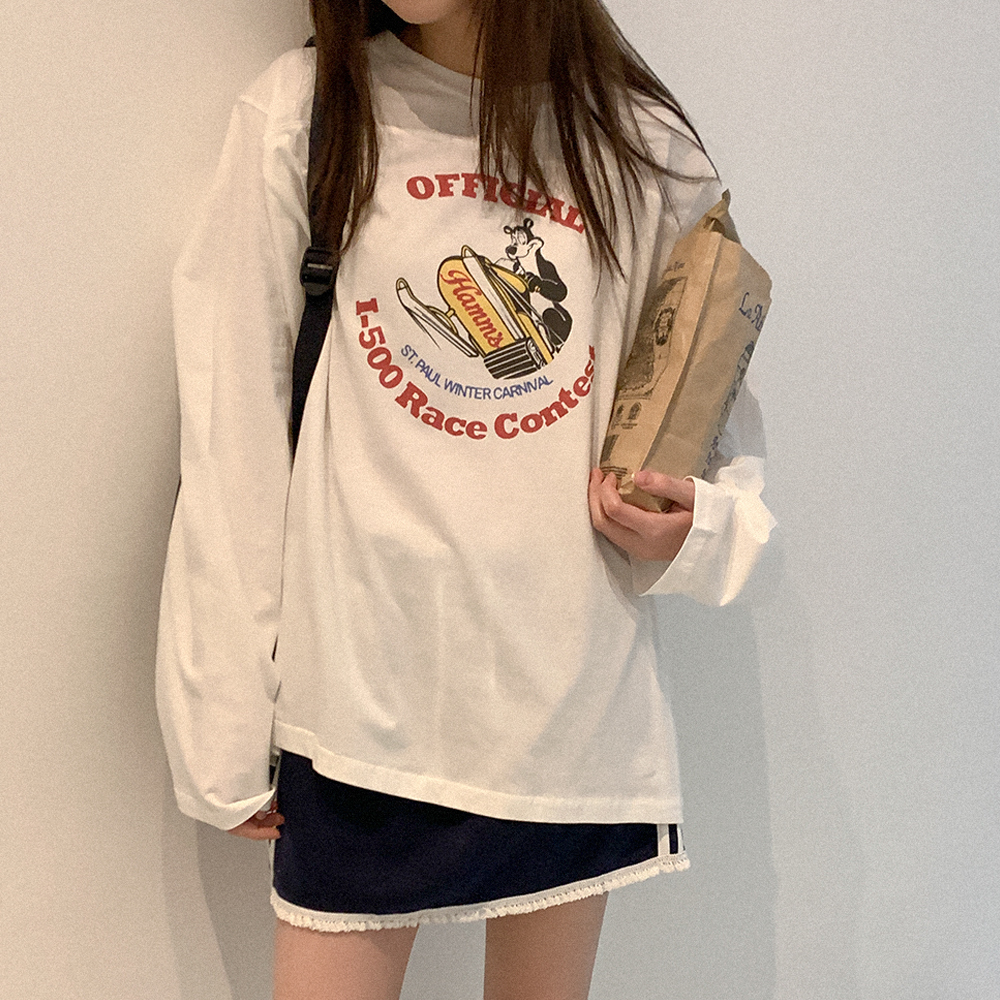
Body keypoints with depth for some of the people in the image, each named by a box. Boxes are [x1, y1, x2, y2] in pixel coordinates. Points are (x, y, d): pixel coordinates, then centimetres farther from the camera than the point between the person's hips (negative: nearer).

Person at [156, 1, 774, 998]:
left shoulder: (650, 149, 4)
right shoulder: (302, 111, -1)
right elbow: (231, 440, -2)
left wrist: (696, 529, -8)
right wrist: (221, 729, -2)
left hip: (577, 694, 2)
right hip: (362, 690, -1)